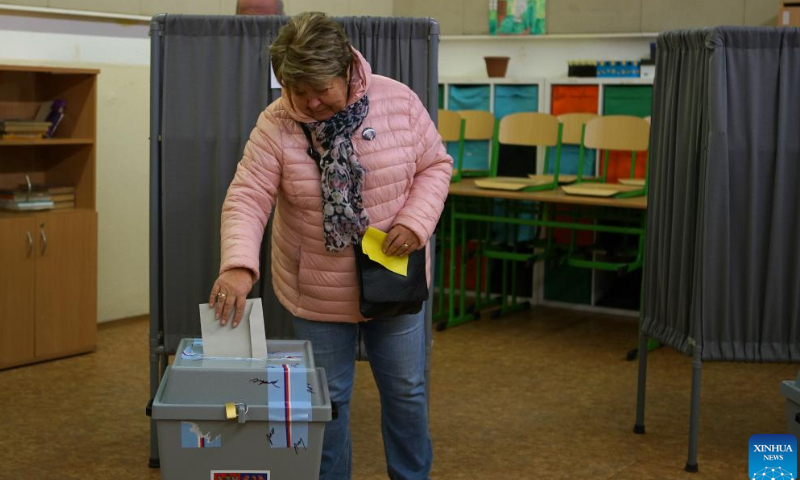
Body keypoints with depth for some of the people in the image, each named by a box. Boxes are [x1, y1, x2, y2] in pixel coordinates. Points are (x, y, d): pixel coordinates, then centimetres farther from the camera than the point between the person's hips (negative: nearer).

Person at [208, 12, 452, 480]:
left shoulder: (398, 100, -10)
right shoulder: (275, 126, -14)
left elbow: (435, 164, -1)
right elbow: (247, 200, -19)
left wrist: (416, 221, -17)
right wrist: (238, 266, -35)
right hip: (319, 293, -1)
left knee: (406, 390, 14)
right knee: (328, 398, 10)